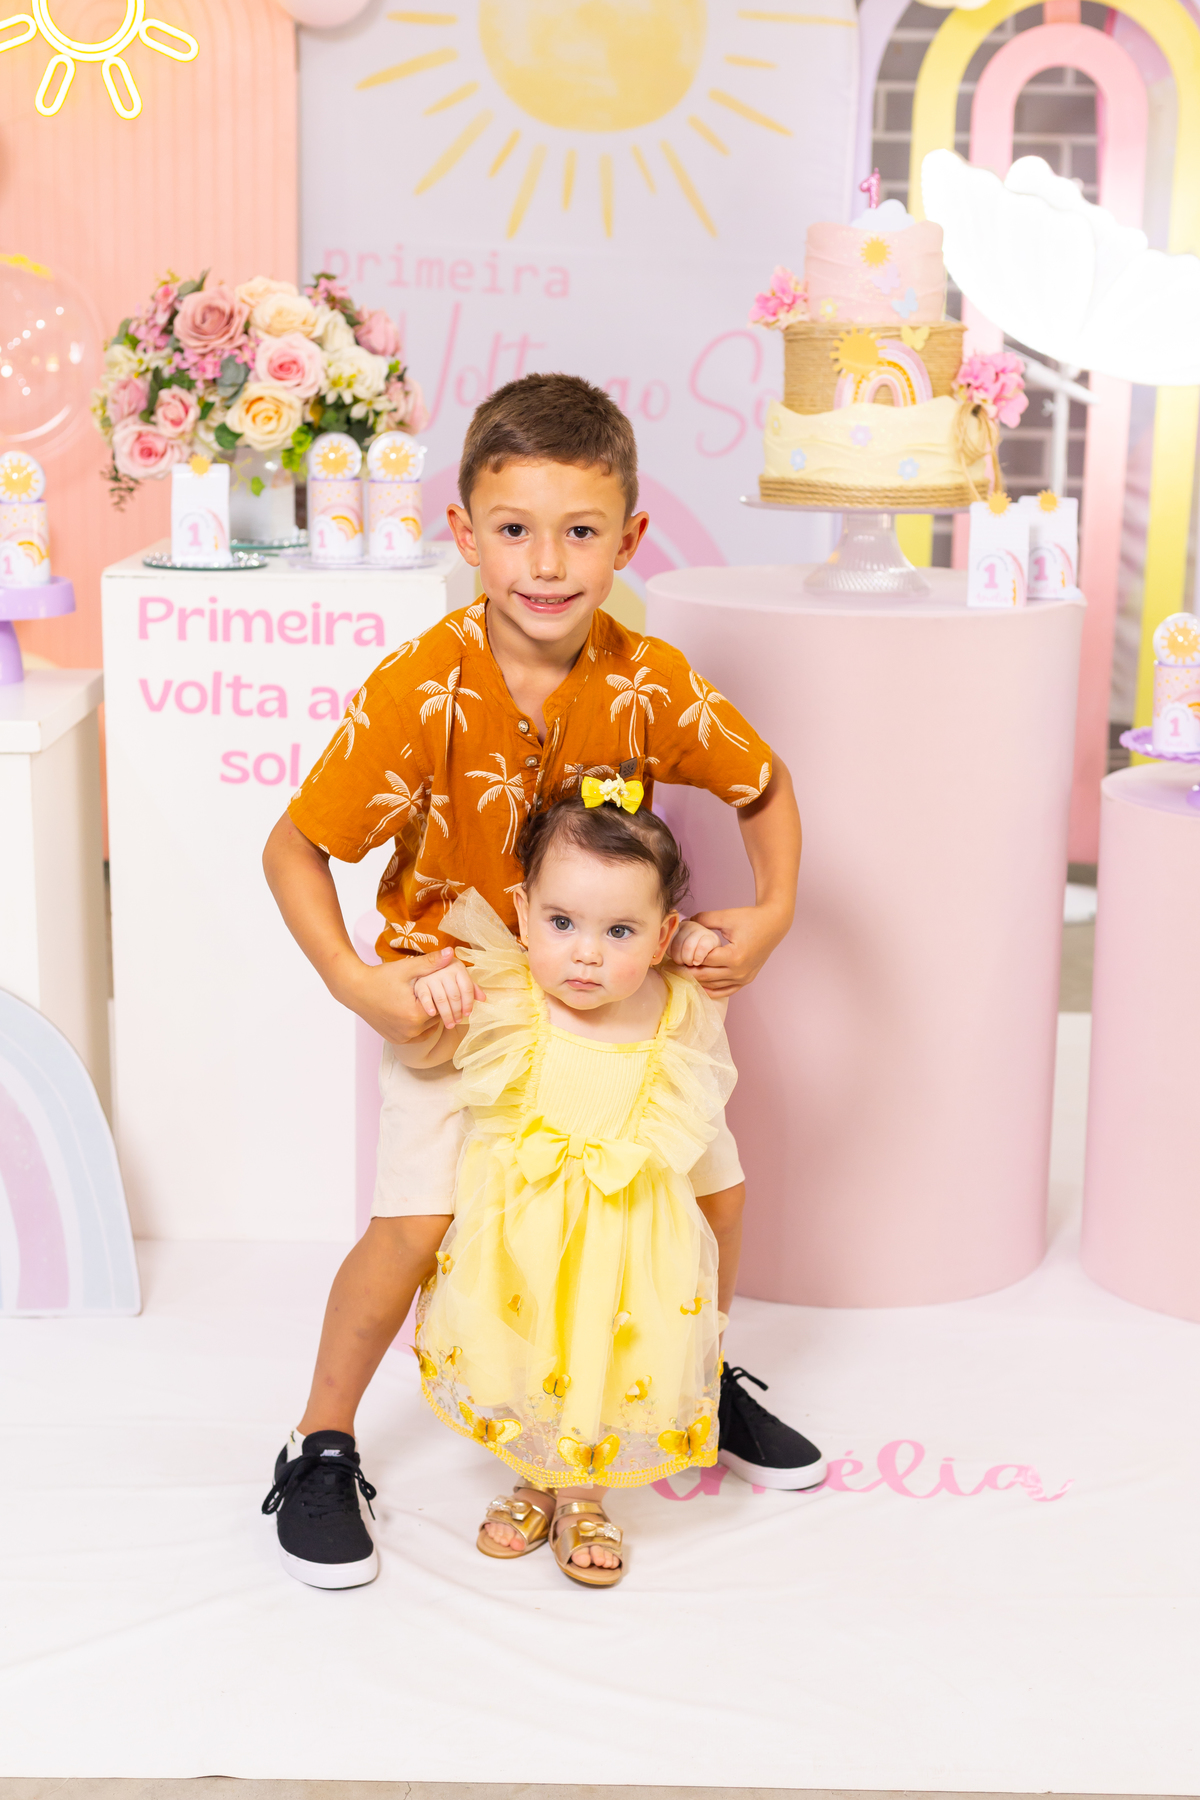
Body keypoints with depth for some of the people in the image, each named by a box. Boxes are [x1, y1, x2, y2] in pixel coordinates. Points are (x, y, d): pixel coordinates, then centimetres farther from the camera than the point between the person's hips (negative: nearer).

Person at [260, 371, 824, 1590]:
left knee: (712, 1182, 7)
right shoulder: (419, 691, -25)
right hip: (449, 989, -4)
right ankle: (321, 1447, 11)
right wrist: (358, 986, -30)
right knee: (415, 1220, -14)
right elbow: (293, 848, -19)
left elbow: (765, 786, 3)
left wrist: (772, 914, -9)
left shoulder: (649, 683, -15)